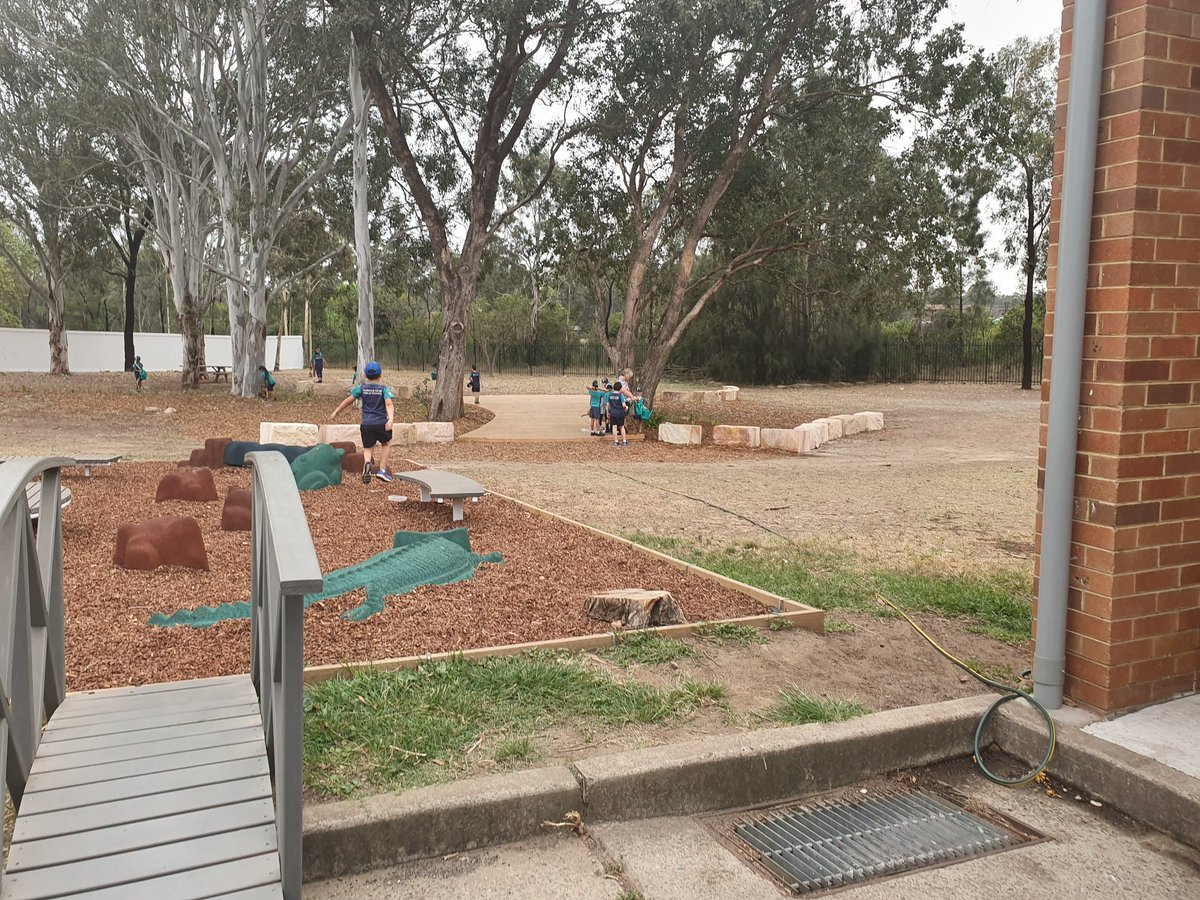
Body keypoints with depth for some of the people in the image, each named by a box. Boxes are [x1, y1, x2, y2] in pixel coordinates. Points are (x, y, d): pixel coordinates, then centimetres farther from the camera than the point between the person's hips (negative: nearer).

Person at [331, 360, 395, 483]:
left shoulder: (362, 388, 5)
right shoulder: (384, 389, 0)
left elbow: (348, 400, 8)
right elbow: (389, 404, -16)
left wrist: (336, 412, 19)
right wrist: (391, 419, -26)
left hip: (366, 424, 1)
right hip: (382, 423, -1)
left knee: (368, 448, 11)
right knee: (386, 443, 24)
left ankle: (367, 462, -25)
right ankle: (382, 470, 15)